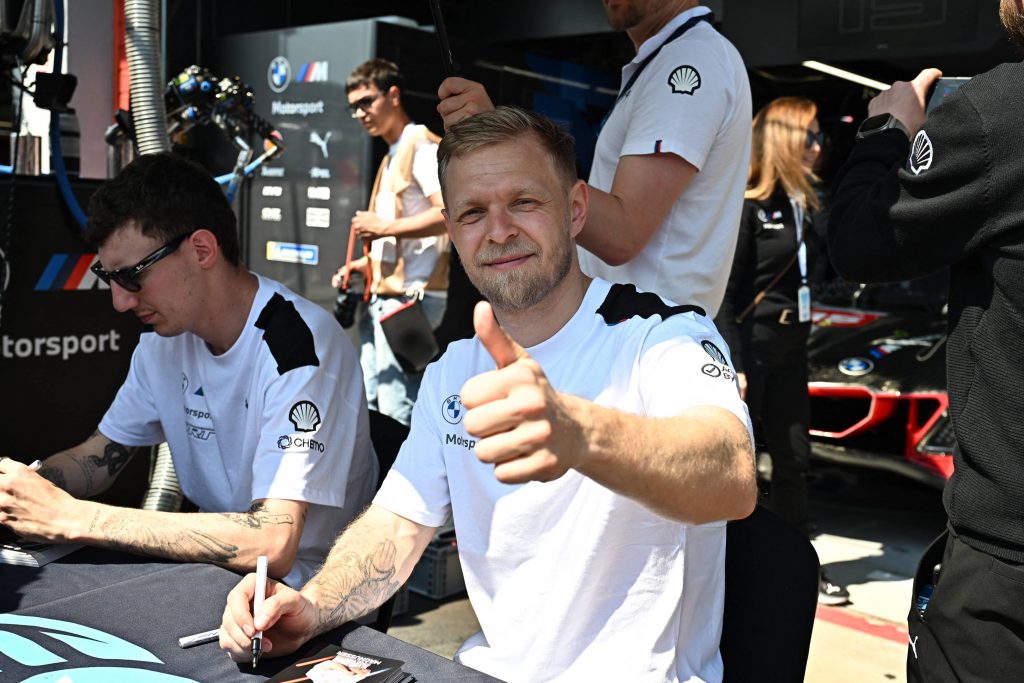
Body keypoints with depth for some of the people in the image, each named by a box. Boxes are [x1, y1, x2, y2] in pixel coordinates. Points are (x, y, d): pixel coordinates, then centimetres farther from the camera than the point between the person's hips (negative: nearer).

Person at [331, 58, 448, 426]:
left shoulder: (421, 144, -7)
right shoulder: (391, 157, 22)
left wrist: (385, 227, -18)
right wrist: (360, 265, 14)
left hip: (410, 298, -10)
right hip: (382, 297, 10)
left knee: (397, 417, -12)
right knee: (367, 406, 12)